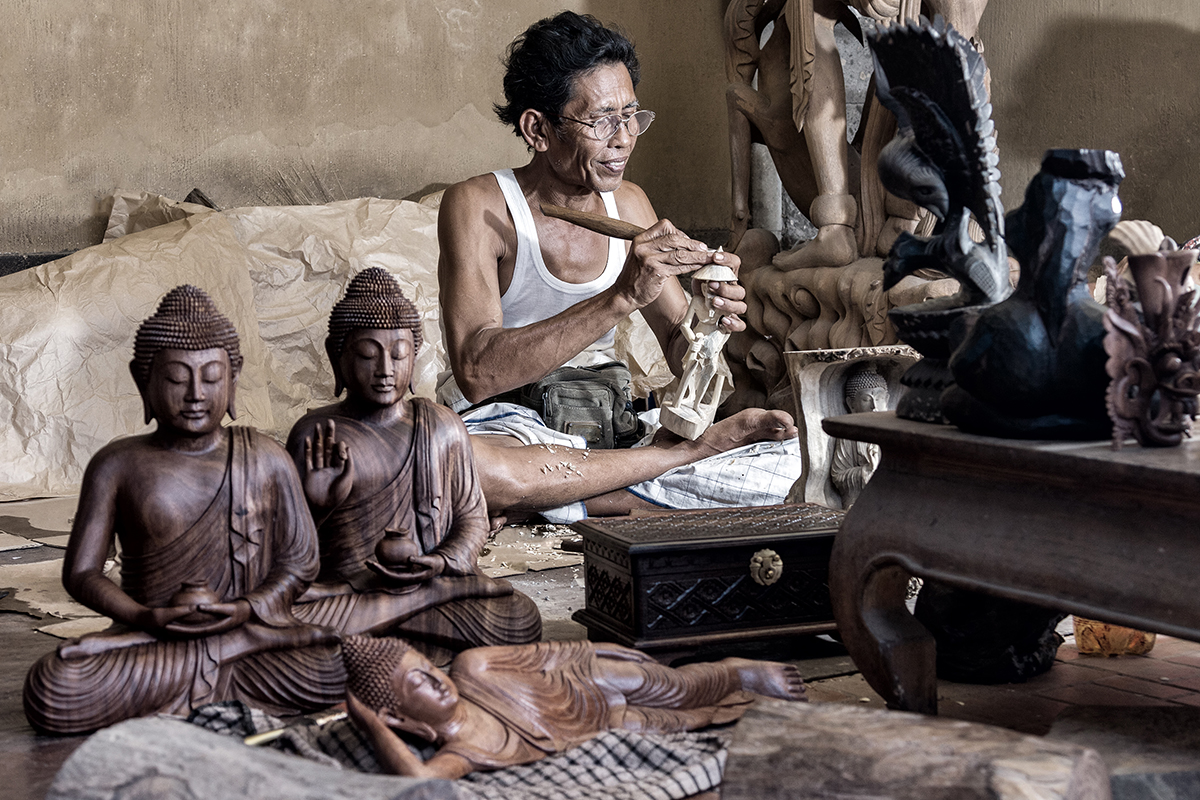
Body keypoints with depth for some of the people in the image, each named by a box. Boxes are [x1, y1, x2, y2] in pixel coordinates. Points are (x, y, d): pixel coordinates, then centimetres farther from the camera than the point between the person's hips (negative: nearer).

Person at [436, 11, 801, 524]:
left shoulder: (627, 205, 5)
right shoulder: (477, 207, -15)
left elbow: (678, 352, 8)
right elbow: (476, 374, -29)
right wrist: (622, 297, -34)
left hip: (605, 420, 5)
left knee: (781, 457, -11)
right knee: (464, 468, -42)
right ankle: (692, 449, -23)